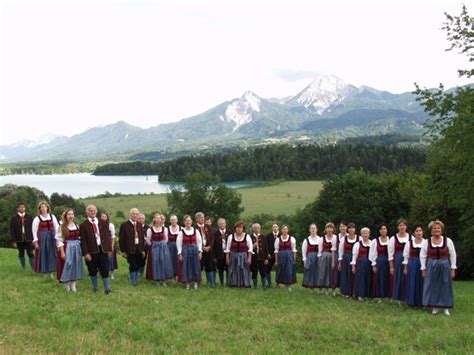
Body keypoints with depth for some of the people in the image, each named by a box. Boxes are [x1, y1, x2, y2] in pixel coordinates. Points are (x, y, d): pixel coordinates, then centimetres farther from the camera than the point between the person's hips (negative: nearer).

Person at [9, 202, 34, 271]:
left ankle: (34, 269, 1)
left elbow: (33, 228, 5)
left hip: (28, 239, -1)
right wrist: (13, 241, -4)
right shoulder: (13, 218, 3)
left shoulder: (29, 217, 5)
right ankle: (23, 268, 24)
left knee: (30, 254, -3)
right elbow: (12, 231, 1)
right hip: (19, 240, 1)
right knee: (21, 254, 11)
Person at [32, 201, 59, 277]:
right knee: (43, 254, 1)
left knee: (52, 254, 5)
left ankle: (51, 272, 15)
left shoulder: (52, 216, 5)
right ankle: (46, 272, 11)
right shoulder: (37, 218, -3)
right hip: (42, 238, -3)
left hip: (52, 237, 3)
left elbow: (57, 228, 4)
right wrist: (35, 242, -7)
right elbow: (34, 231, -3)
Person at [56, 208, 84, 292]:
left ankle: (73, 285, 19)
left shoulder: (76, 225, 6)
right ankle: (66, 285, 14)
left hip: (77, 248, 5)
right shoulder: (62, 227, -7)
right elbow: (59, 240, -10)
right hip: (67, 248, -5)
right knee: (67, 266, -1)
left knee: (76, 265, 8)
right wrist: (62, 252, -14)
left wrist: (80, 248, 7)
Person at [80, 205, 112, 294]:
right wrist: (86, 253, -12)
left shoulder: (103, 223, 8)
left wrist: (109, 249, 3)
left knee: (105, 270, 0)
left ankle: (107, 288, 6)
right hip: (91, 251, -1)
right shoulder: (83, 225, -1)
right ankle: (95, 287, 27)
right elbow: (83, 241, -5)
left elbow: (108, 236, 9)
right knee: (92, 271, 10)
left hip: (103, 250, 1)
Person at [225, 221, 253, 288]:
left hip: (244, 257, -1)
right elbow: (227, 248, 5)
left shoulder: (247, 236, -1)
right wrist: (227, 258, 2)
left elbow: (250, 248, -1)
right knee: (233, 271, 3)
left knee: (244, 271, 0)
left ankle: (244, 284, 7)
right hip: (233, 257, 1)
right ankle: (233, 284, 11)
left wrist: (249, 258, -8)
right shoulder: (231, 237, 2)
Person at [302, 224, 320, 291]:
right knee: (310, 272, 2)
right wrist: (305, 260, -1)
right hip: (309, 258, 0)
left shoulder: (320, 239, 4)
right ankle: (311, 288, 11)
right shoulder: (306, 240, 3)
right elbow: (303, 251, 4)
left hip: (318, 258, 0)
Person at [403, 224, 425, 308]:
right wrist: (405, 268, 5)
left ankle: (421, 302, 14)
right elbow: (406, 257, 7)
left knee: (422, 284, 3)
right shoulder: (409, 243, 3)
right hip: (412, 265, 1)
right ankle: (412, 302, 15)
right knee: (413, 284, 5)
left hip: (423, 265, -1)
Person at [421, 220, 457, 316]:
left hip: (445, 267, 0)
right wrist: (423, 269, 0)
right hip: (431, 267, 0)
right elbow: (423, 256, 3)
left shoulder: (448, 241, -3)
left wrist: (453, 268, -1)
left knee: (445, 287, 6)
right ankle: (434, 307, 14)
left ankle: (446, 308, 15)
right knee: (433, 287, 4)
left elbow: (452, 255, 1)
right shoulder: (426, 242, -1)